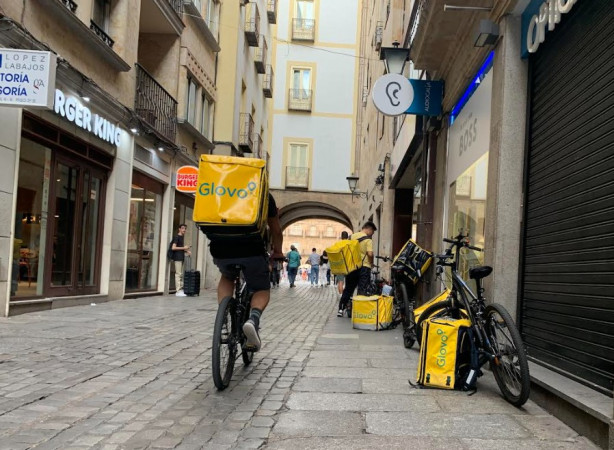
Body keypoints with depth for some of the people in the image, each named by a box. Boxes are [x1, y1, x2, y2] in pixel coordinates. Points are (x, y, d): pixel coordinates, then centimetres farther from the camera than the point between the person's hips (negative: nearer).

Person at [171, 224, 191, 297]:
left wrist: (186, 251, 11)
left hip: (181, 257, 9)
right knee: (178, 274, -10)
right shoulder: (177, 237, -6)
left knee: (181, 274, 8)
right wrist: (183, 248, -13)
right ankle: (178, 291, -10)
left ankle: (181, 290, 11)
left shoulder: (181, 237, 19)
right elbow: (173, 248, -15)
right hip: (177, 258, -9)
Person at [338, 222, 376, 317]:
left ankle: (341, 309, 15)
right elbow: (370, 253, -19)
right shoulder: (368, 239, -9)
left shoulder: (352, 236, 7)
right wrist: (371, 263, -2)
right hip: (364, 267, -5)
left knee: (348, 289, 15)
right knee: (362, 290, 0)